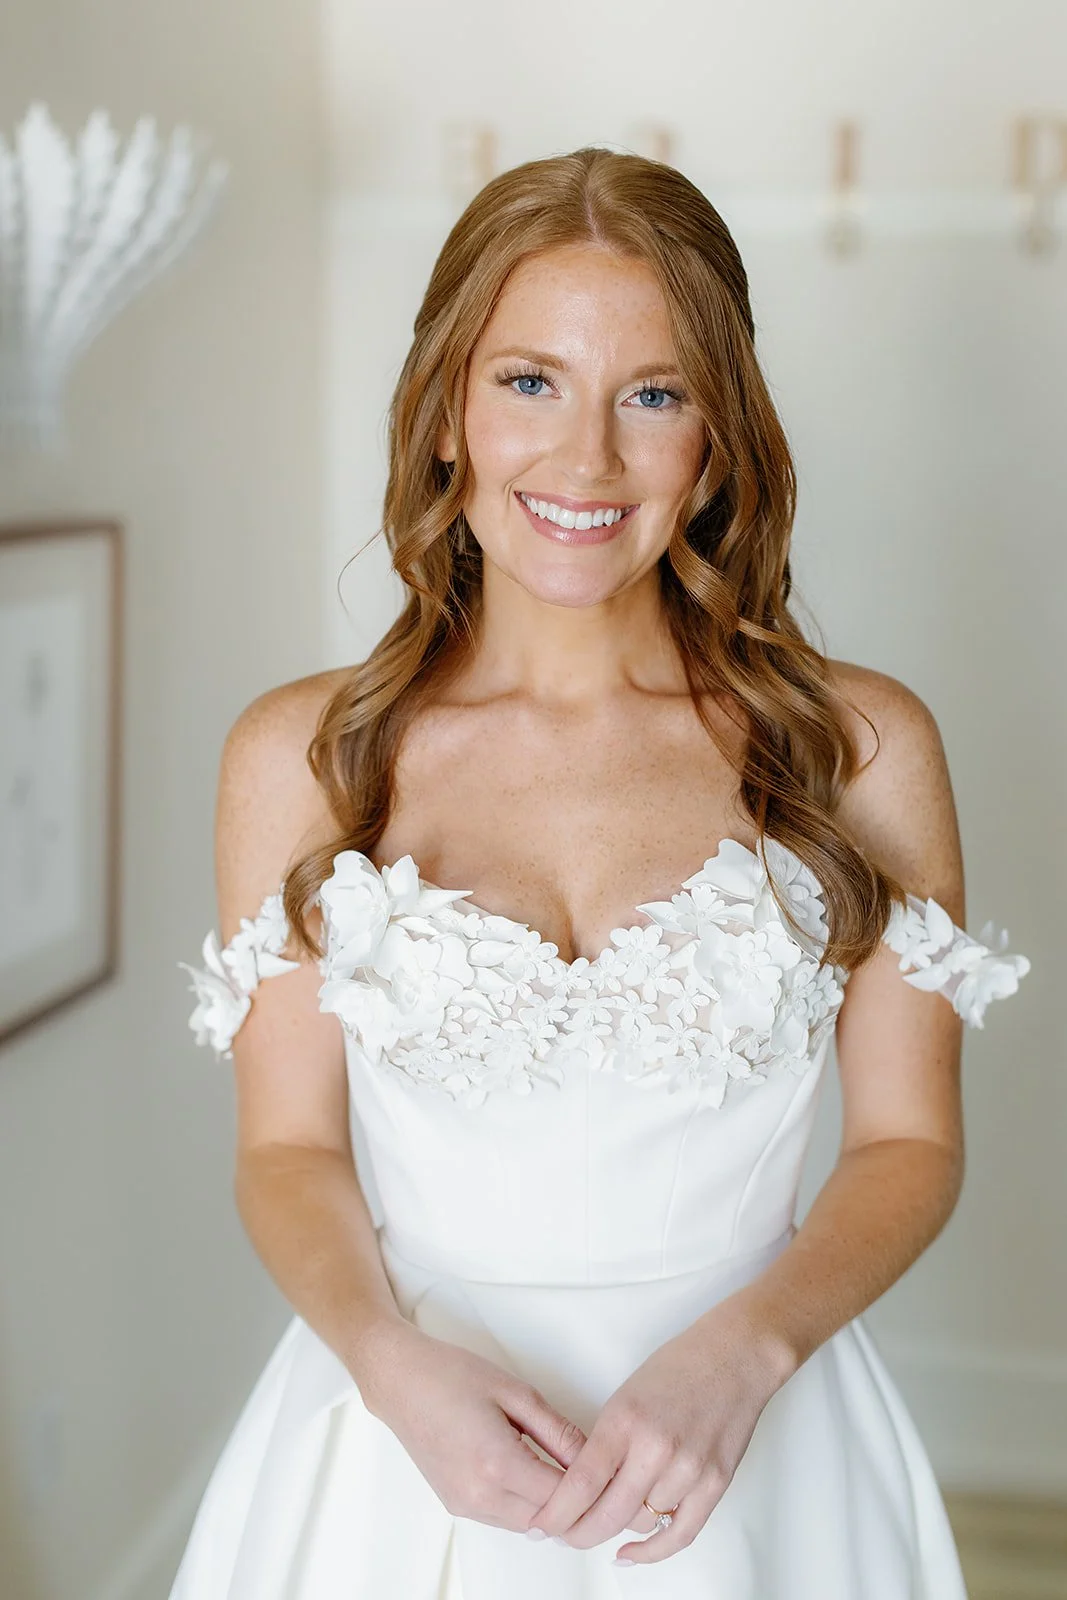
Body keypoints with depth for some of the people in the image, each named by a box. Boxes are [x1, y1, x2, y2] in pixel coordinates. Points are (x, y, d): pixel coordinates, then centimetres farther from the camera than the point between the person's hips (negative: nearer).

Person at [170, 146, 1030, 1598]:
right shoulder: (299, 759, -4)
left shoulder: (861, 748, -6)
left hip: (750, 1463, 0)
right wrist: (393, 1362, -17)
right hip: (406, 1465, 0)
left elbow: (910, 1142, -1)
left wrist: (741, 1350, -16)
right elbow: (290, 1148, 0)